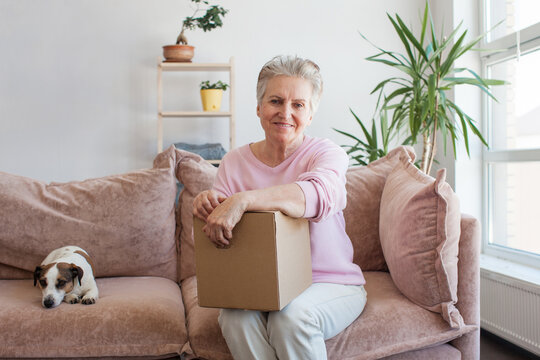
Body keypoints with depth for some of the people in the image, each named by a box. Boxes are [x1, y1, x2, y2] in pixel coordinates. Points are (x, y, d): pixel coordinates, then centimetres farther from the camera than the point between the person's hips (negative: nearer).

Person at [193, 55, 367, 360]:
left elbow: (320, 195, -30)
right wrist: (208, 202, -25)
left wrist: (242, 200, -42)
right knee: (236, 318, -28)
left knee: (292, 316, -32)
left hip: (330, 284, -2)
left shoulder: (327, 153, -6)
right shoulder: (236, 161, 5)